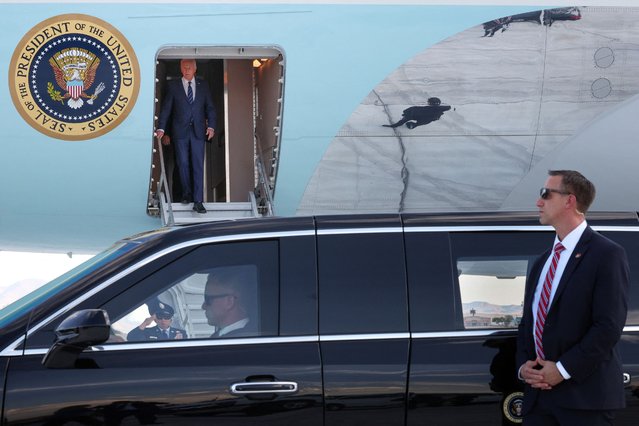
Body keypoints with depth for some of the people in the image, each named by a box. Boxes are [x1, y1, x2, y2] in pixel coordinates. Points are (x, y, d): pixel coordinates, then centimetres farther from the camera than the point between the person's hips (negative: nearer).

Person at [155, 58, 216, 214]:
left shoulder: (203, 85, 9)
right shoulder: (173, 86, 4)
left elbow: (210, 107, 10)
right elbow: (166, 108, 2)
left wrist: (211, 126, -3)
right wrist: (161, 128, -7)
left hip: (198, 131, 0)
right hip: (180, 131, 0)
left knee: (198, 166, -5)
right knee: (183, 164, 5)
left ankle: (198, 201, -8)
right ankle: (187, 193, 23)